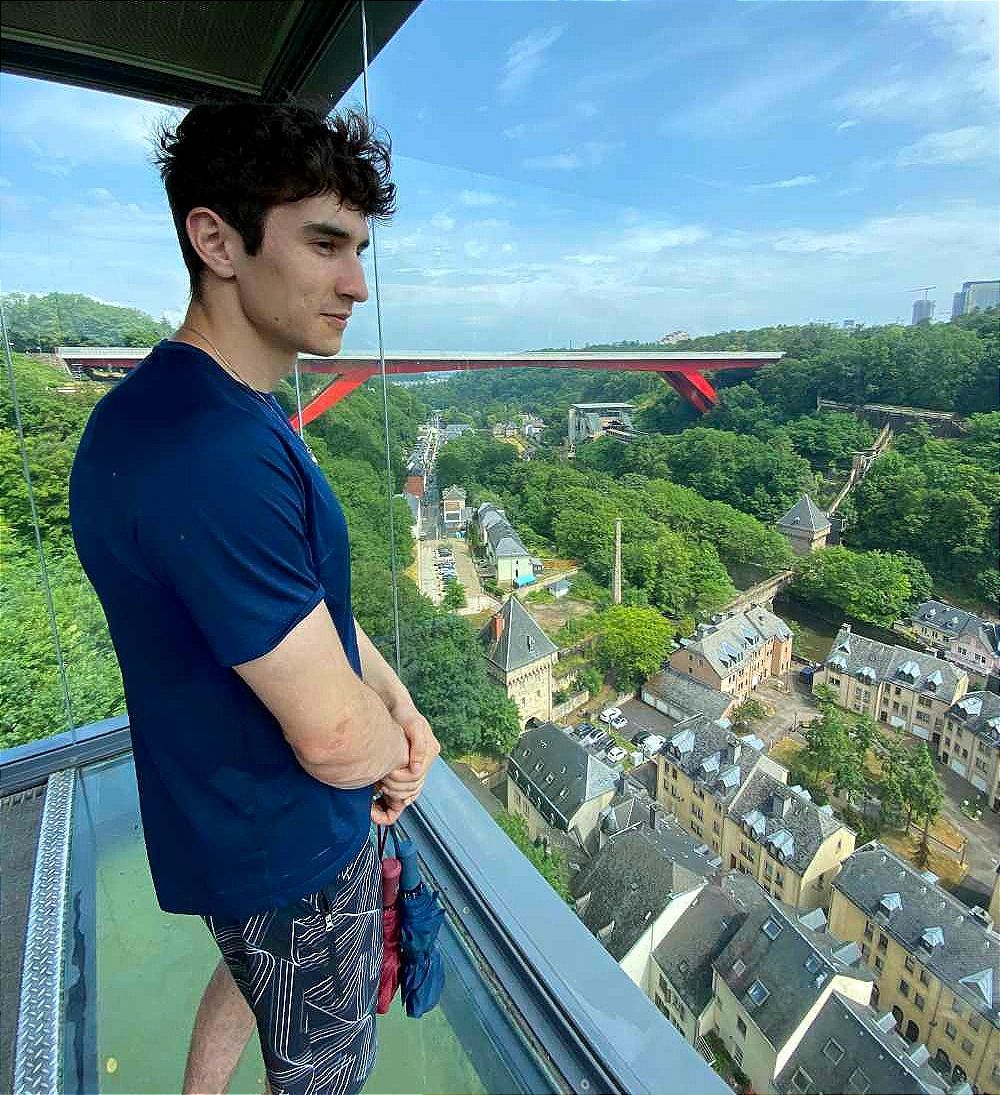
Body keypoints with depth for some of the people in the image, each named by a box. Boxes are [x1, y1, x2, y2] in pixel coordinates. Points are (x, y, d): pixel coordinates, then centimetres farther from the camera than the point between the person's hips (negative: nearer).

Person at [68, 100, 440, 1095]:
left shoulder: (235, 413, 0)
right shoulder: (211, 451, -34)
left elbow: (313, 595, 7)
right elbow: (336, 740, -31)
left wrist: (398, 703, -3)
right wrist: (394, 742, -8)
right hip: (287, 846, -8)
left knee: (251, 975, 36)